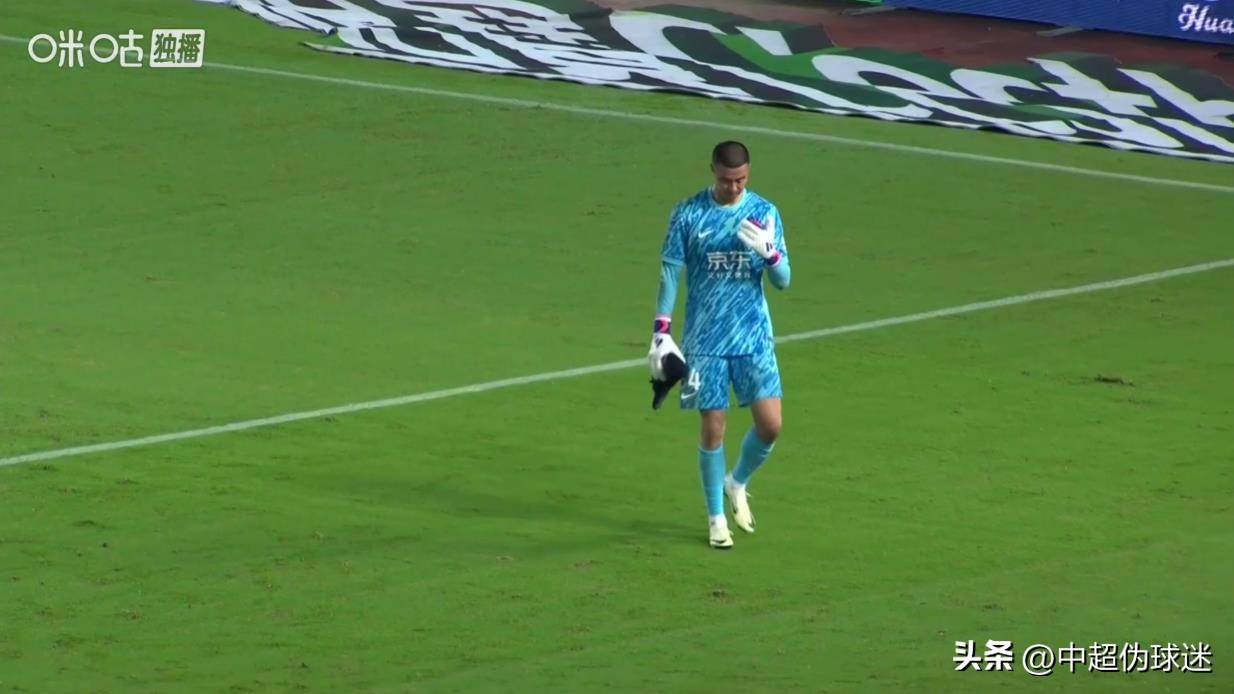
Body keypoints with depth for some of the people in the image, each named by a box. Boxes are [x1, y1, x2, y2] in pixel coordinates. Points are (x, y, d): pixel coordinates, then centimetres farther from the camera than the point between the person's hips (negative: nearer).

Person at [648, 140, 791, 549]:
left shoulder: (764, 213, 1)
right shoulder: (688, 215, -3)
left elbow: (782, 281, 2)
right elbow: (670, 274, 2)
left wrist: (768, 251, -19)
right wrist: (661, 334, -3)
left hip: (754, 338, 2)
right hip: (705, 342, -2)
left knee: (770, 425, -4)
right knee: (713, 428, 0)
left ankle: (737, 484, 25)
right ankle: (716, 517, 16)